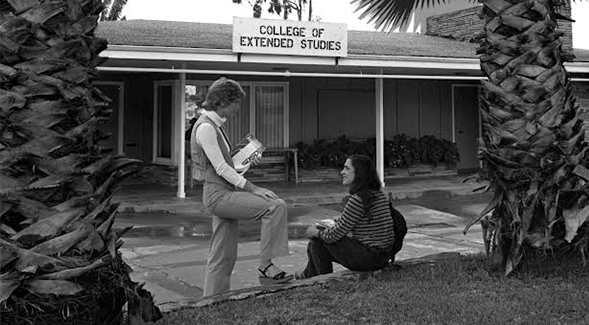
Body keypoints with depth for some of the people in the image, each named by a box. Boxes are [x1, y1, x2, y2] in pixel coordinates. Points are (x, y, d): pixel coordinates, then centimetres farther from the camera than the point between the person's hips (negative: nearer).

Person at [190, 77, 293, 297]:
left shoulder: (214, 126, 17)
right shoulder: (205, 127, -13)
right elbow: (221, 168, -18)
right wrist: (253, 189, -19)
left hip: (224, 194, 10)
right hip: (218, 194, -10)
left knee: (224, 256, 10)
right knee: (275, 206, -20)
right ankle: (266, 266, -16)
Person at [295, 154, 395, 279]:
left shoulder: (358, 199, -21)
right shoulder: (379, 194, 7)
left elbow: (335, 234, -15)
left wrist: (315, 232, 3)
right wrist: (339, 219, 17)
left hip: (369, 258, -10)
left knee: (318, 240, 1)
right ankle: (309, 274, 41)